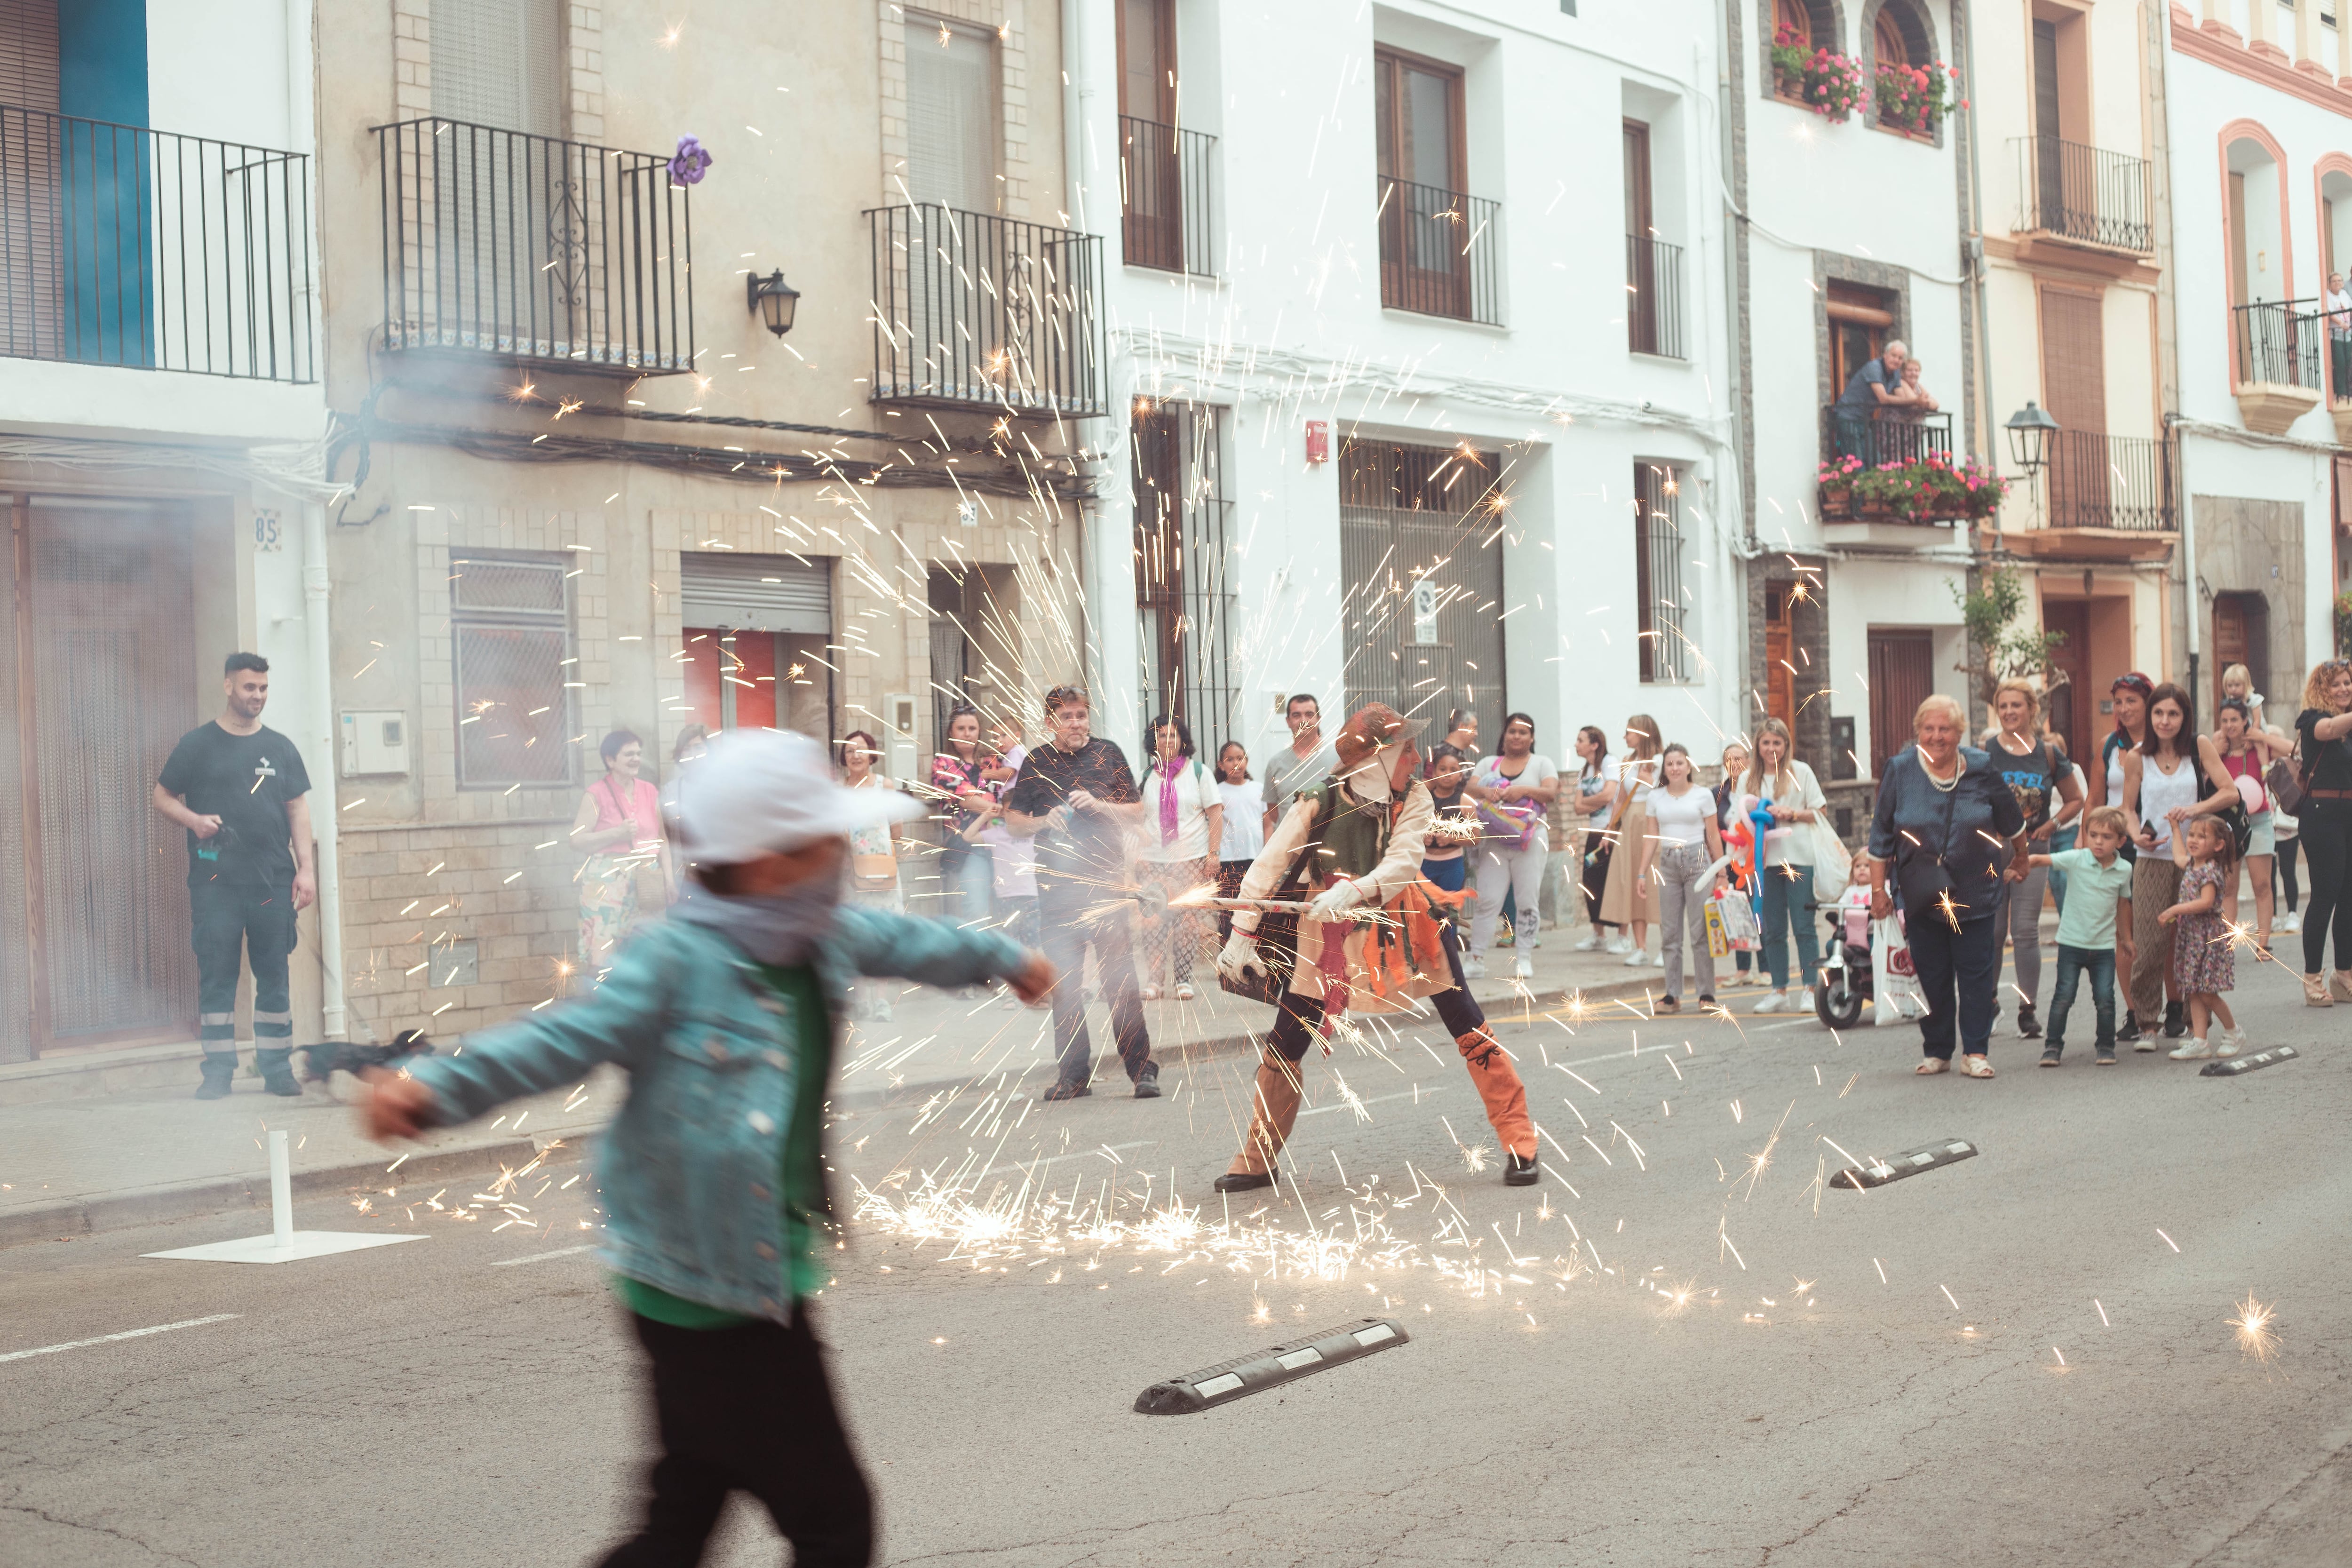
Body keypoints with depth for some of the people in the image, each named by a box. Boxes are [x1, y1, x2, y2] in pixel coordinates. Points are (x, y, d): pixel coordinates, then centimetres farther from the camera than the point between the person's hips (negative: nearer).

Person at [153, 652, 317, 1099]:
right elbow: (163, 796, 8)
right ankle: (217, 1071, 6)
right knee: (216, 977, 0)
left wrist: (305, 869, 3)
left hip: (274, 884, 2)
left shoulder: (280, 747, 11)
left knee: (275, 977, 4)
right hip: (216, 884, -2)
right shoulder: (198, 744, 4)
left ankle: (276, 1068, 10)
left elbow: (298, 809, 11)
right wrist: (195, 820, -12)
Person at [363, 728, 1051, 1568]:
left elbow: (902, 942, 23)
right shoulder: (674, 961, -20)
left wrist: (1002, 956, 42)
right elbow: (568, 1037, -29)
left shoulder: (823, 938, 4)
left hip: (765, 1279, 9)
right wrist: (438, 1086, -46)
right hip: (712, 1297, -9)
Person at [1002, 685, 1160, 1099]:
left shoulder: (1108, 754, 5)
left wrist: (1098, 805, -10)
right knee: (1064, 984, 3)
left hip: (1107, 882, -2)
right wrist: (1044, 822, -8)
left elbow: (1137, 814, 6)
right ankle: (1074, 1075, 11)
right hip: (1057, 887, 2)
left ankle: (1142, 1069, -1)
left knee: (1121, 979, -6)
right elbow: (1013, 821, 11)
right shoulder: (1036, 763, 8)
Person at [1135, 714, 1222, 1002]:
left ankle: (1183, 979, 3)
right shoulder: (1147, 777, 13)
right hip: (1153, 860, 2)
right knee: (1153, 921, -7)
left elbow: (1216, 814, 4)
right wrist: (1136, 854, 7)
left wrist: (1213, 853, -4)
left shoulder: (1198, 772, 7)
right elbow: (1137, 819, 17)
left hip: (1191, 859, -1)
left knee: (1187, 920, -4)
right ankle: (1152, 979, -1)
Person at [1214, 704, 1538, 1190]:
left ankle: (1518, 1141, 8)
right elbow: (1267, 869, -6)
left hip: (1402, 925, 0)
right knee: (1283, 1046, 1)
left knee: (1470, 1031, -4)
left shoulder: (1414, 799, -9)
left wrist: (1352, 892, -40)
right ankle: (1258, 1162, 17)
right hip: (1330, 936, 0)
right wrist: (1243, 935, -9)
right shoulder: (1318, 805, -11)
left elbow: (1402, 863, -23)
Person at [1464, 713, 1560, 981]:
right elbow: (1469, 788, -1)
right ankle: (1477, 959, -1)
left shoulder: (1542, 764, 9)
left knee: (1528, 900, -1)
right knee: (1487, 900, -4)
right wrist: (1486, 791, -24)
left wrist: (1524, 790, -26)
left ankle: (1524, 959, 7)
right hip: (1495, 840, 1)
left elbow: (1551, 792, -8)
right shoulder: (1489, 764, 14)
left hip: (1530, 840, -1)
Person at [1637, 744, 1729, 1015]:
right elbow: (1652, 837, 12)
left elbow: (1713, 835, 3)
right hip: (1667, 863, 3)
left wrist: (1722, 874, 2)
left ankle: (1707, 994, 2)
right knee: (1669, 933, 3)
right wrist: (1642, 873, 7)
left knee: (1699, 931, -4)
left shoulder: (1703, 795, 2)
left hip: (1697, 861, -3)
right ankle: (1672, 995, 7)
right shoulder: (1656, 797, 10)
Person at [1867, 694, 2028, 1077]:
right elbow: (1881, 836, 2)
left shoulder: (1981, 769, -1)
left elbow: (2012, 824, 16)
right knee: (1931, 975, 5)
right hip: (1922, 895, 0)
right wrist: (1878, 890, 1)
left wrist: (2020, 859, 27)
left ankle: (1976, 1052, 8)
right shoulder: (1900, 772, -2)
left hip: (1975, 893, 0)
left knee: (1976, 973, 0)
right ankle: (1936, 1052, 16)